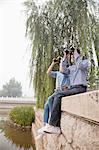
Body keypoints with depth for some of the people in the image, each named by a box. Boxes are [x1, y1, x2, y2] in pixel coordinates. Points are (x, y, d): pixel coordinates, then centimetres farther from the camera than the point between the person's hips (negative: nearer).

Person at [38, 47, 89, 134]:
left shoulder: (85, 61, 9)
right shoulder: (71, 67, 26)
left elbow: (81, 66, -14)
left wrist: (77, 56, -1)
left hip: (80, 88, -7)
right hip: (72, 88, 7)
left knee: (58, 95, -25)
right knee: (57, 98, -17)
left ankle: (52, 125, -26)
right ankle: (57, 127, -24)